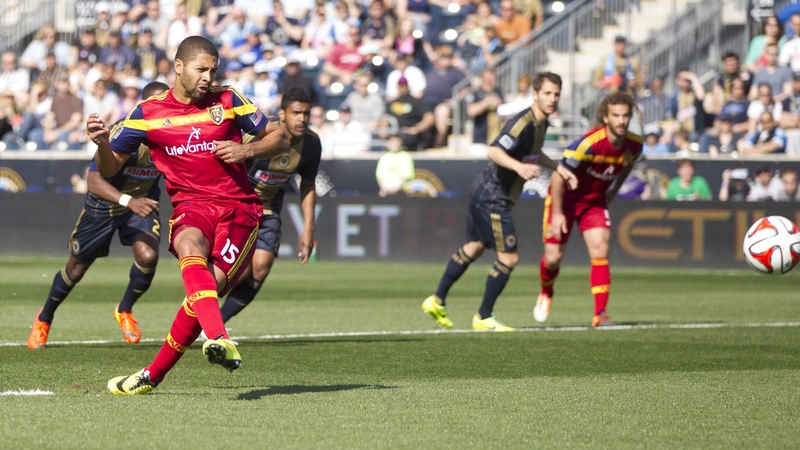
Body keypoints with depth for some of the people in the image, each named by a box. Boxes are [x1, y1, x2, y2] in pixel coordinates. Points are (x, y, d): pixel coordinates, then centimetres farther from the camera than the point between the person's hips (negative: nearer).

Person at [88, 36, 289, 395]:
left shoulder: (227, 101, 6)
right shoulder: (147, 113, 5)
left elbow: (279, 137, 13)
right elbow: (109, 168, 8)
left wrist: (247, 151, -7)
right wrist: (102, 143, -14)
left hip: (238, 207, 0)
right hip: (190, 206, 0)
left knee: (211, 284, -18)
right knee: (190, 249, -36)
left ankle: (153, 375, -6)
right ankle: (219, 340, -56)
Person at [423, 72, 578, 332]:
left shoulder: (540, 123, 7)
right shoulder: (523, 123, -23)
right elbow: (494, 152, -36)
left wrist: (558, 169, 25)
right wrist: (519, 166, -51)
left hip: (483, 193, 10)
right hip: (493, 198, -10)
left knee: (474, 248, 23)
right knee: (508, 259, -6)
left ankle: (437, 301, 35)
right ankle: (484, 317, 8)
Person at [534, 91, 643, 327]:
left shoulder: (634, 145, -14)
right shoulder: (589, 142, -32)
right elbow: (558, 175, -25)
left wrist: (612, 193, 13)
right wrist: (557, 213, -23)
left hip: (595, 201, 4)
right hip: (566, 199, -4)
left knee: (600, 252, -13)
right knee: (553, 258, -1)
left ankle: (600, 313, -10)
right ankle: (546, 294, 32)